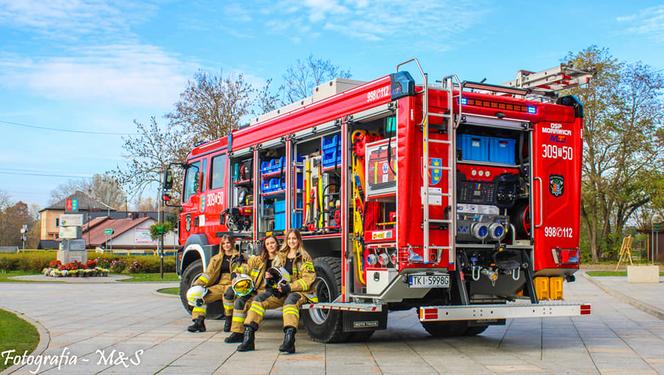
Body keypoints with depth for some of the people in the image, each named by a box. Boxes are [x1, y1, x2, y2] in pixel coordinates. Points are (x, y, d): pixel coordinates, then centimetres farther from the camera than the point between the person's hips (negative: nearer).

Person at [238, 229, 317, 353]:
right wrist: (269, 277, -2)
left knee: (291, 300, -40)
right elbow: (274, 273, 24)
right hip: (280, 291, 5)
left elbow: (308, 279, -8)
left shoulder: (304, 257, 1)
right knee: (259, 298, -19)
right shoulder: (281, 256, 17)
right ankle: (248, 337, -23)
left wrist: (289, 287, -19)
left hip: (298, 291, -5)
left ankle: (289, 339, -56)